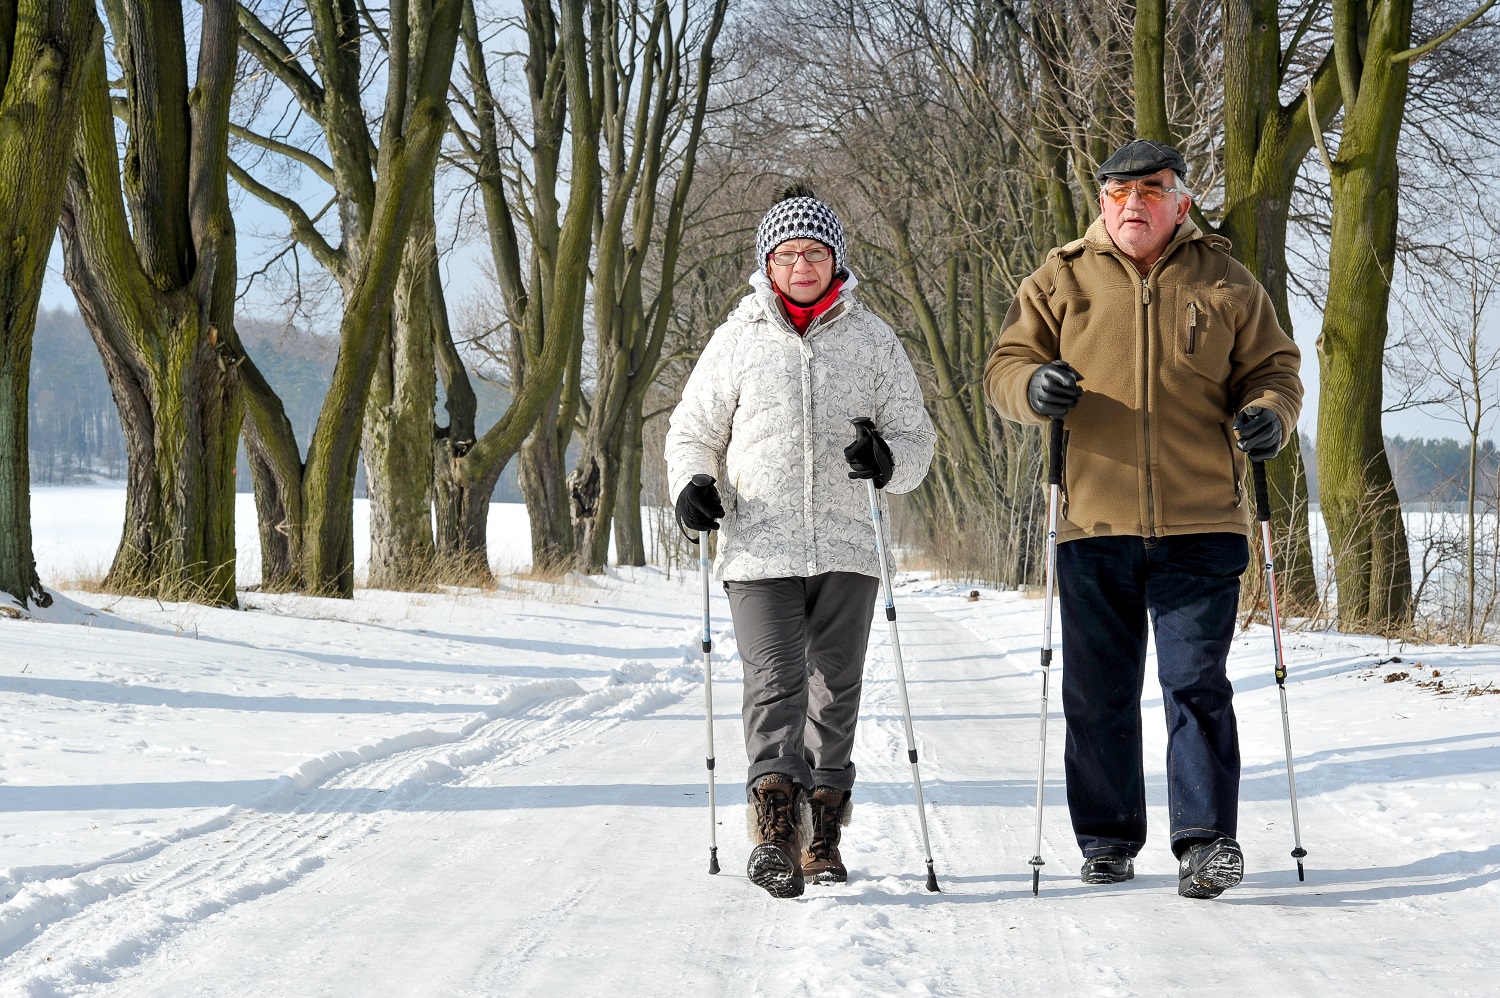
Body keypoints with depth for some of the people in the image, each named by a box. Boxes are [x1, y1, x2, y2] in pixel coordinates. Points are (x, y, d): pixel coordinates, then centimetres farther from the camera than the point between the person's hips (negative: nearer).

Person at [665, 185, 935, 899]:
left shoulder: (872, 339, 10)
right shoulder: (738, 338, 9)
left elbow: (916, 436, 13)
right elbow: (692, 431, 15)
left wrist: (888, 458, -10)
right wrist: (690, 484, -6)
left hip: (846, 550, 2)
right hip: (759, 550, -2)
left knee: (836, 693, 6)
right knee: (774, 685, -15)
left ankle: (823, 836, 16)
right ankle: (774, 828, -25)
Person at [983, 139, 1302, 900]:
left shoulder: (1225, 284, 9)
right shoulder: (1061, 281, 8)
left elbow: (1273, 367, 14)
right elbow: (1004, 366, 8)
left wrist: (1269, 414, -9)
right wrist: (1033, 387, -15)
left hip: (1200, 524, -1)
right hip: (1094, 523, 1)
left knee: (1197, 684, -6)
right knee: (1098, 693, 7)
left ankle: (1206, 839, -1)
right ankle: (1108, 838, 18)